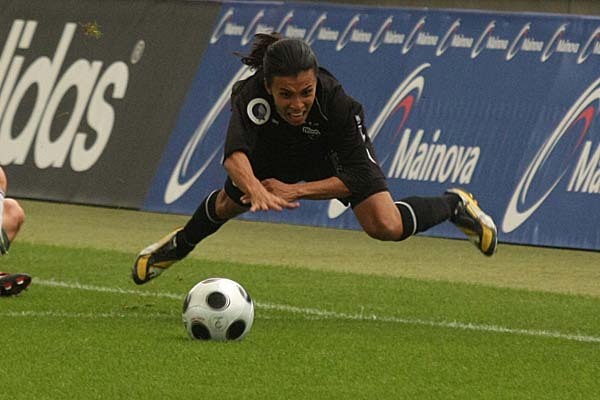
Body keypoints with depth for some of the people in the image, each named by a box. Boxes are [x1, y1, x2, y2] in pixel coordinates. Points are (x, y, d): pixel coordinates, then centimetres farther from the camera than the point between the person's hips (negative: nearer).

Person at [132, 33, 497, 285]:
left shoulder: (337, 102, -42)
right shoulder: (252, 94, -41)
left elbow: (358, 176, -34)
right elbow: (235, 153, -56)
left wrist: (294, 191, -40)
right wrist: (257, 191, -76)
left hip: (334, 152, -2)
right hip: (275, 149, 2)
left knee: (387, 226, -18)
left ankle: (455, 205, 13)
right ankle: (181, 244, 48)